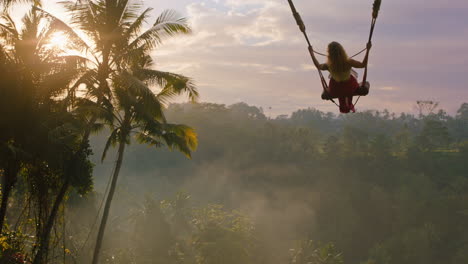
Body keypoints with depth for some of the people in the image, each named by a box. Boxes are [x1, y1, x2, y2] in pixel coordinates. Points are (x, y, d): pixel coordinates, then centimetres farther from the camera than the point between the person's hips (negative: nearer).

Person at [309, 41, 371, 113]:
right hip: (350, 88, 0)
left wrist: (311, 52, 4)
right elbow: (363, 64, -17)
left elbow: (318, 66, -7)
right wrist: (367, 50, -12)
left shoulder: (328, 66, -30)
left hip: (335, 91, 1)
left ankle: (343, 108, 62)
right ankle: (350, 106, 59)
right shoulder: (348, 62, -33)